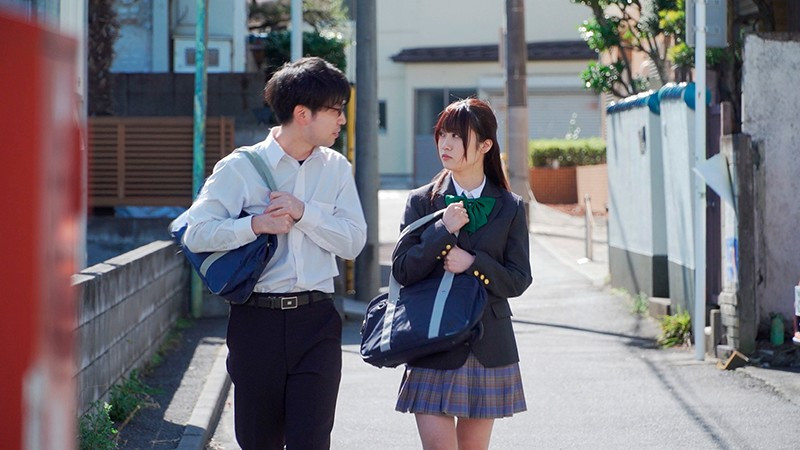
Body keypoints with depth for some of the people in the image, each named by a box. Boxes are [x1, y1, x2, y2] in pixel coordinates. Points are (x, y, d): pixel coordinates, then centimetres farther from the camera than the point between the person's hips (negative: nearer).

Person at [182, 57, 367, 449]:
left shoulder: (336, 168, 9)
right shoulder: (240, 168, -2)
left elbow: (353, 242, 1)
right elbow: (196, 234, -8)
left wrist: (302, 212, -11)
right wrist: (257, 225, -16)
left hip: (316, 320, 2)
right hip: (257, 321, -2)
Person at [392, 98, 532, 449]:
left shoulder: (510, 207, 4)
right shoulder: (422, 202, 4)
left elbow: (519, 279, 0)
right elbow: (401, 270, -3)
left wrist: (473, 263, -15)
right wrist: (443, 231, -14)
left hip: (488, 348, 1)